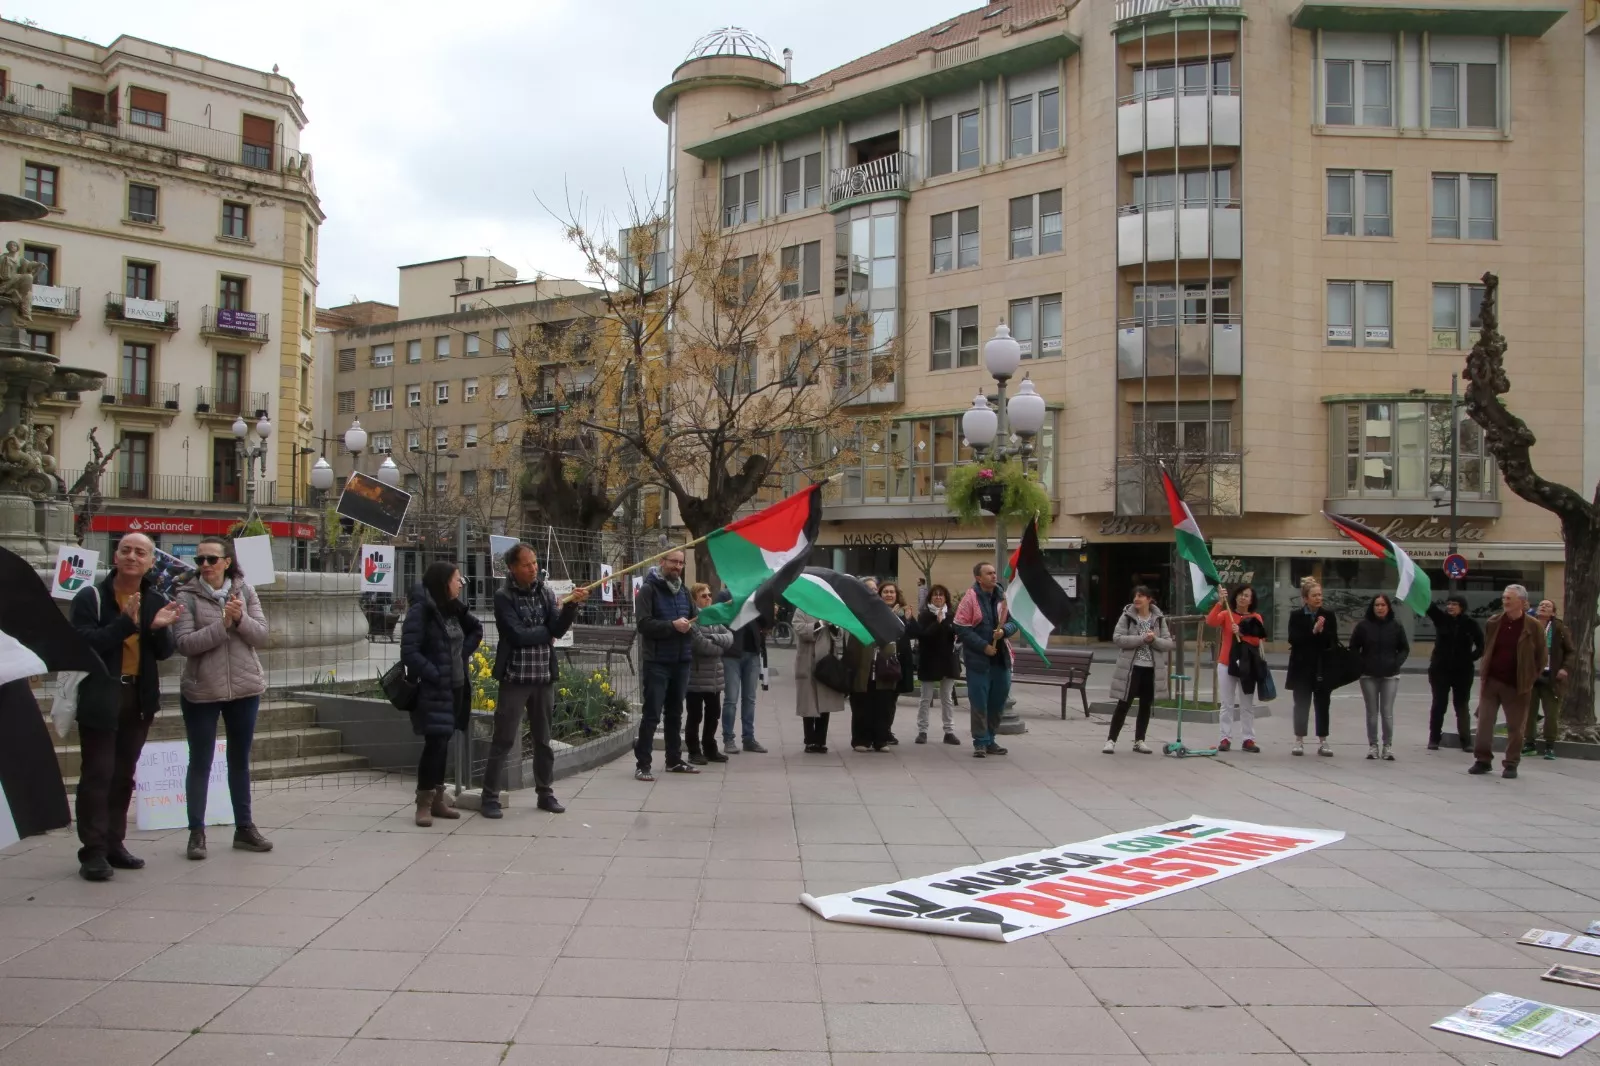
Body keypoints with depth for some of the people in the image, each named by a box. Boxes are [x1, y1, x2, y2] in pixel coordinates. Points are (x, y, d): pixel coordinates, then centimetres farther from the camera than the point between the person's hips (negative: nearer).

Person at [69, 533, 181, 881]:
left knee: (124, 776, 13)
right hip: (100, 698, -5)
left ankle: (114, 844, 22)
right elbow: (83, 642, -20)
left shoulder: (156, 601, 7)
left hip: (139, 698, 5)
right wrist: (126, 622, -28)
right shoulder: (90, 597, -7)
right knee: (97, 775, -5)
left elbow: (165, 653, 3)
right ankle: (93, 852, -1)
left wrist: (159, 628, -18)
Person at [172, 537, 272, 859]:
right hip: (201, 692, -3)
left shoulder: (245, 591, 1)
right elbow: (184, 643, -16)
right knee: (200, 763, 5)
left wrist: (241, 618, -20)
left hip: (245, 689, 3)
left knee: (240, 760, 13)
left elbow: (261, 636, -3)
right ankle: (197, 832, 13)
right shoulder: (187, 597, -6)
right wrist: (222, 624, -24)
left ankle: (244, 827, 23)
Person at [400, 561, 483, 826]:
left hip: (456, 687, 7)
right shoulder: (420, 611, -12)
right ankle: (424, 803, 0)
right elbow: (409, 653, -17)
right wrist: (436, 675, -19)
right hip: (434, 691, -7)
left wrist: (464, 654, 11)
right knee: (435, 743, -10)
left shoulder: (454, 609, 10)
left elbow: (476, 629, 26)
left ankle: (437, 799, 19)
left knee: (443, 744, 11)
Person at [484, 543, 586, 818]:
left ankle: (546, 793, 23)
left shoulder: (546, 592, 5)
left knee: (543, 739, 13)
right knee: (504, 740, -2)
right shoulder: (503, 596, -9)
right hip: (515, 677, -5)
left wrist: (572, 605, -21)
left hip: (544, 677, 5)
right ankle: (490, 798, 5)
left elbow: (558, 630, -6)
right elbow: (517, 635, -18)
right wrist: (546, 632, -5)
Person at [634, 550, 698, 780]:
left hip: (681, 660, 6)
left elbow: (696, 617, 12)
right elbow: (643, 623, -16)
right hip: (657, 661, -6)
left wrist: (689, 625, -11)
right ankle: (642, 764, -3)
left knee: (675, 713, 14)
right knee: (652, 714, -6)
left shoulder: (684, 591, 14)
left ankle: (674, 760, 23)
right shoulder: (648, 589, -7)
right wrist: (672, 625, -24)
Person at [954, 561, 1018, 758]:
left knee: (998, 702, 11)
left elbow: (1014, 622, 9)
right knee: (979, 703, -1)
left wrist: (1004, 630, -14)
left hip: (1001, 659, 5)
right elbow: (961, 628, -11)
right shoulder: (971, 598, -9)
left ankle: (990, 740, 23)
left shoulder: (1003, 597, 5)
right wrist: (983, 646, -15)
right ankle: (980, 742, 9)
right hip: (978, 660, -5)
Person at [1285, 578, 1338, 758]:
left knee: (1322, 705, 5)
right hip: (1302, 667, -1)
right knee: (1302, 705, 6)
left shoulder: (1329, 616, 3)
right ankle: (1299, 741, 13)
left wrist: (1322, 631, -18)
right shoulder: (1296, 616, 0)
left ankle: (1322, 742, 12)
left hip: (1323, 667, 1)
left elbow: (1333, 641, -1)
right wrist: (1313, 631, -20)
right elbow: (1293, 639, -11)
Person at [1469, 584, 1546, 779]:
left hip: (1517, 686, -3)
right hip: (1491, 681, 3)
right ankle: (1483, 760, 12)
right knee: (1484, 722, 2)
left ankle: (1511, 764, 15)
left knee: (1515, 727, 5)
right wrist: (1482, 676, 9)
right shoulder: (1493, 623, 4)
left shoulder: (1534, 626, -5)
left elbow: (1541, 656, 1)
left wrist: (1531, 679, -1)